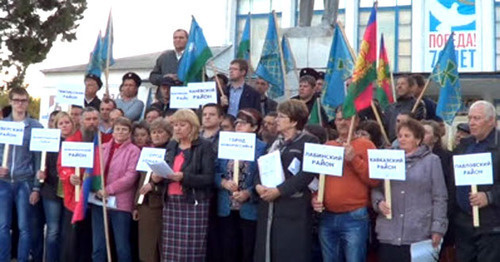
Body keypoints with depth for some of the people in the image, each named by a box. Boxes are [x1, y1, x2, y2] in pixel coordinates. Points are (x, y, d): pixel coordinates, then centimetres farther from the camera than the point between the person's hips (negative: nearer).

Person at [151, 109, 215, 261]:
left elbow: (208, 179, -10)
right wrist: (158, 178, -1)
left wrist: (184, 177, -23)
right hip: (171, 202, 5)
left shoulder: (204, 146, -2)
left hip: (194, 203, -5)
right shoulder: (171, 146, 16)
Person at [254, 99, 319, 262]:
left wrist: (278, 191, -18)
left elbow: (306, 174, -14)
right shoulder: (275, 144, 20)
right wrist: (258, 186, -6)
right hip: (268, 208, 7)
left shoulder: (309, 142, -3)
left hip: (293, 209, -7)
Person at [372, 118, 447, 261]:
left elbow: (439, 198, 2)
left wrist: (438, 228, -3)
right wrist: (379, 202, -5)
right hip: (388, 234, 3)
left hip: (418, 234, -3)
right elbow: (376, 189, 17)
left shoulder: (431, 161, 6)